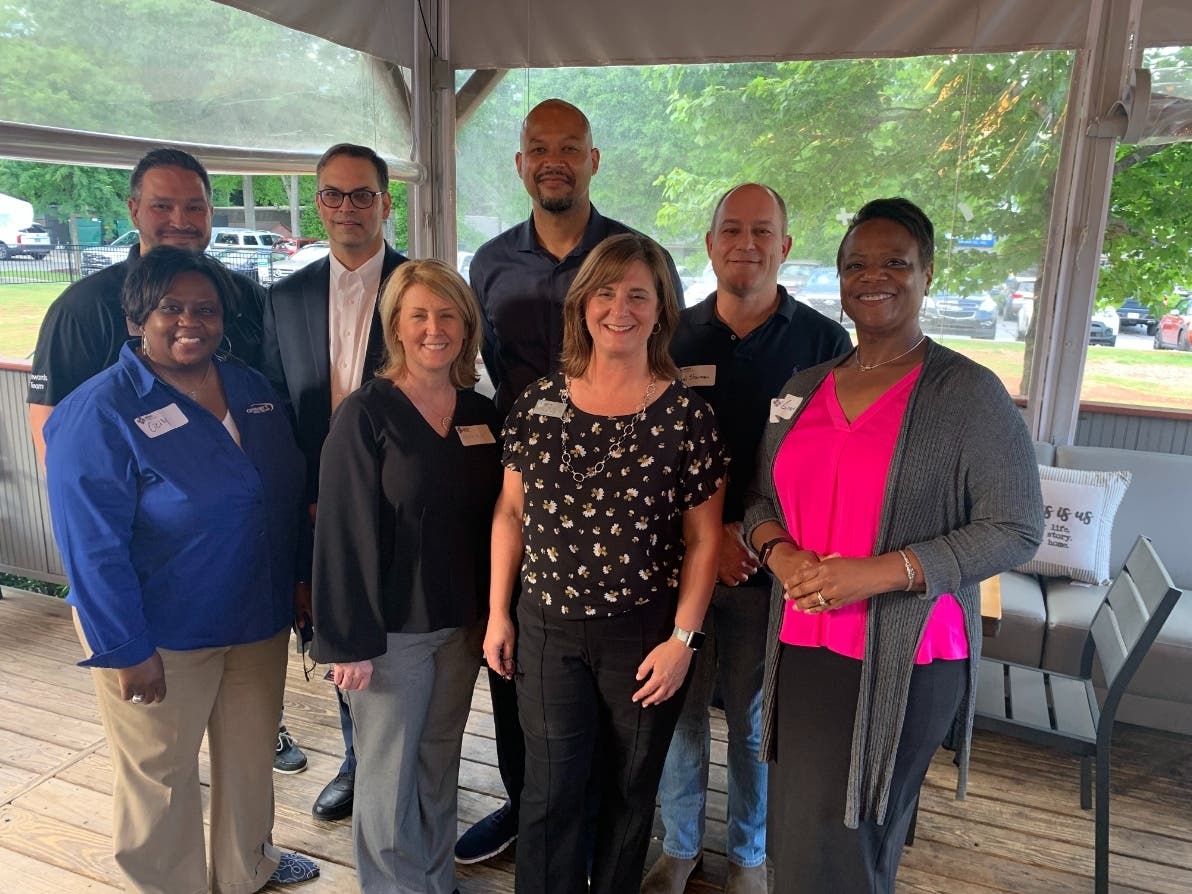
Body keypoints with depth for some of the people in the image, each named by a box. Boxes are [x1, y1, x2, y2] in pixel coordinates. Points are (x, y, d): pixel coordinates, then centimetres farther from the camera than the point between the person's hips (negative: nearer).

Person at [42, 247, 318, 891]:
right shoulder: (99, 412, -17)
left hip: (259, 619, 6)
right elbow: (92, 546, -18)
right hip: (160, 637, -6)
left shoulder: (250, 389, 3)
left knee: (251, 753, 22)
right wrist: (125, 650, -18)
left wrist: (301, 576, 11)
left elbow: (288, 493, 11)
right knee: (160, 774, 14)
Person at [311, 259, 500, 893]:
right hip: (392, 625, -4)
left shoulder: (483, 414, 3)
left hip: (463, 623, 5)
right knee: (388, 774, 11)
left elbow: (492, 519, 6)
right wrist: (349, 641, -14)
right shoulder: (366, 414, -12)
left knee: (440, 763, 20)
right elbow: (345, 532, -14)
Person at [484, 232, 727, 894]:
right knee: (549, 792, 10)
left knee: (630, 792, 17)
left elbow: (703, 538, -5)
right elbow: (510, 513, 5)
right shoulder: (538, 403, -1)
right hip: (547, 627, 2)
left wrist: (682, 639, -8)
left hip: (646, 635, -1)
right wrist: (498, 613, 5)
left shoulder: (685, 415, -8)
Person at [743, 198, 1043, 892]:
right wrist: (780, 554, -9)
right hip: (803, 648, 5)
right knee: (798, 838, 16)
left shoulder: (970, 393, -7)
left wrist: (877, 573, -19)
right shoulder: (804, 388, 9)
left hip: (905, 662, -5)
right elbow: (763, 497, 14)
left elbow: (1016, 529, -10)